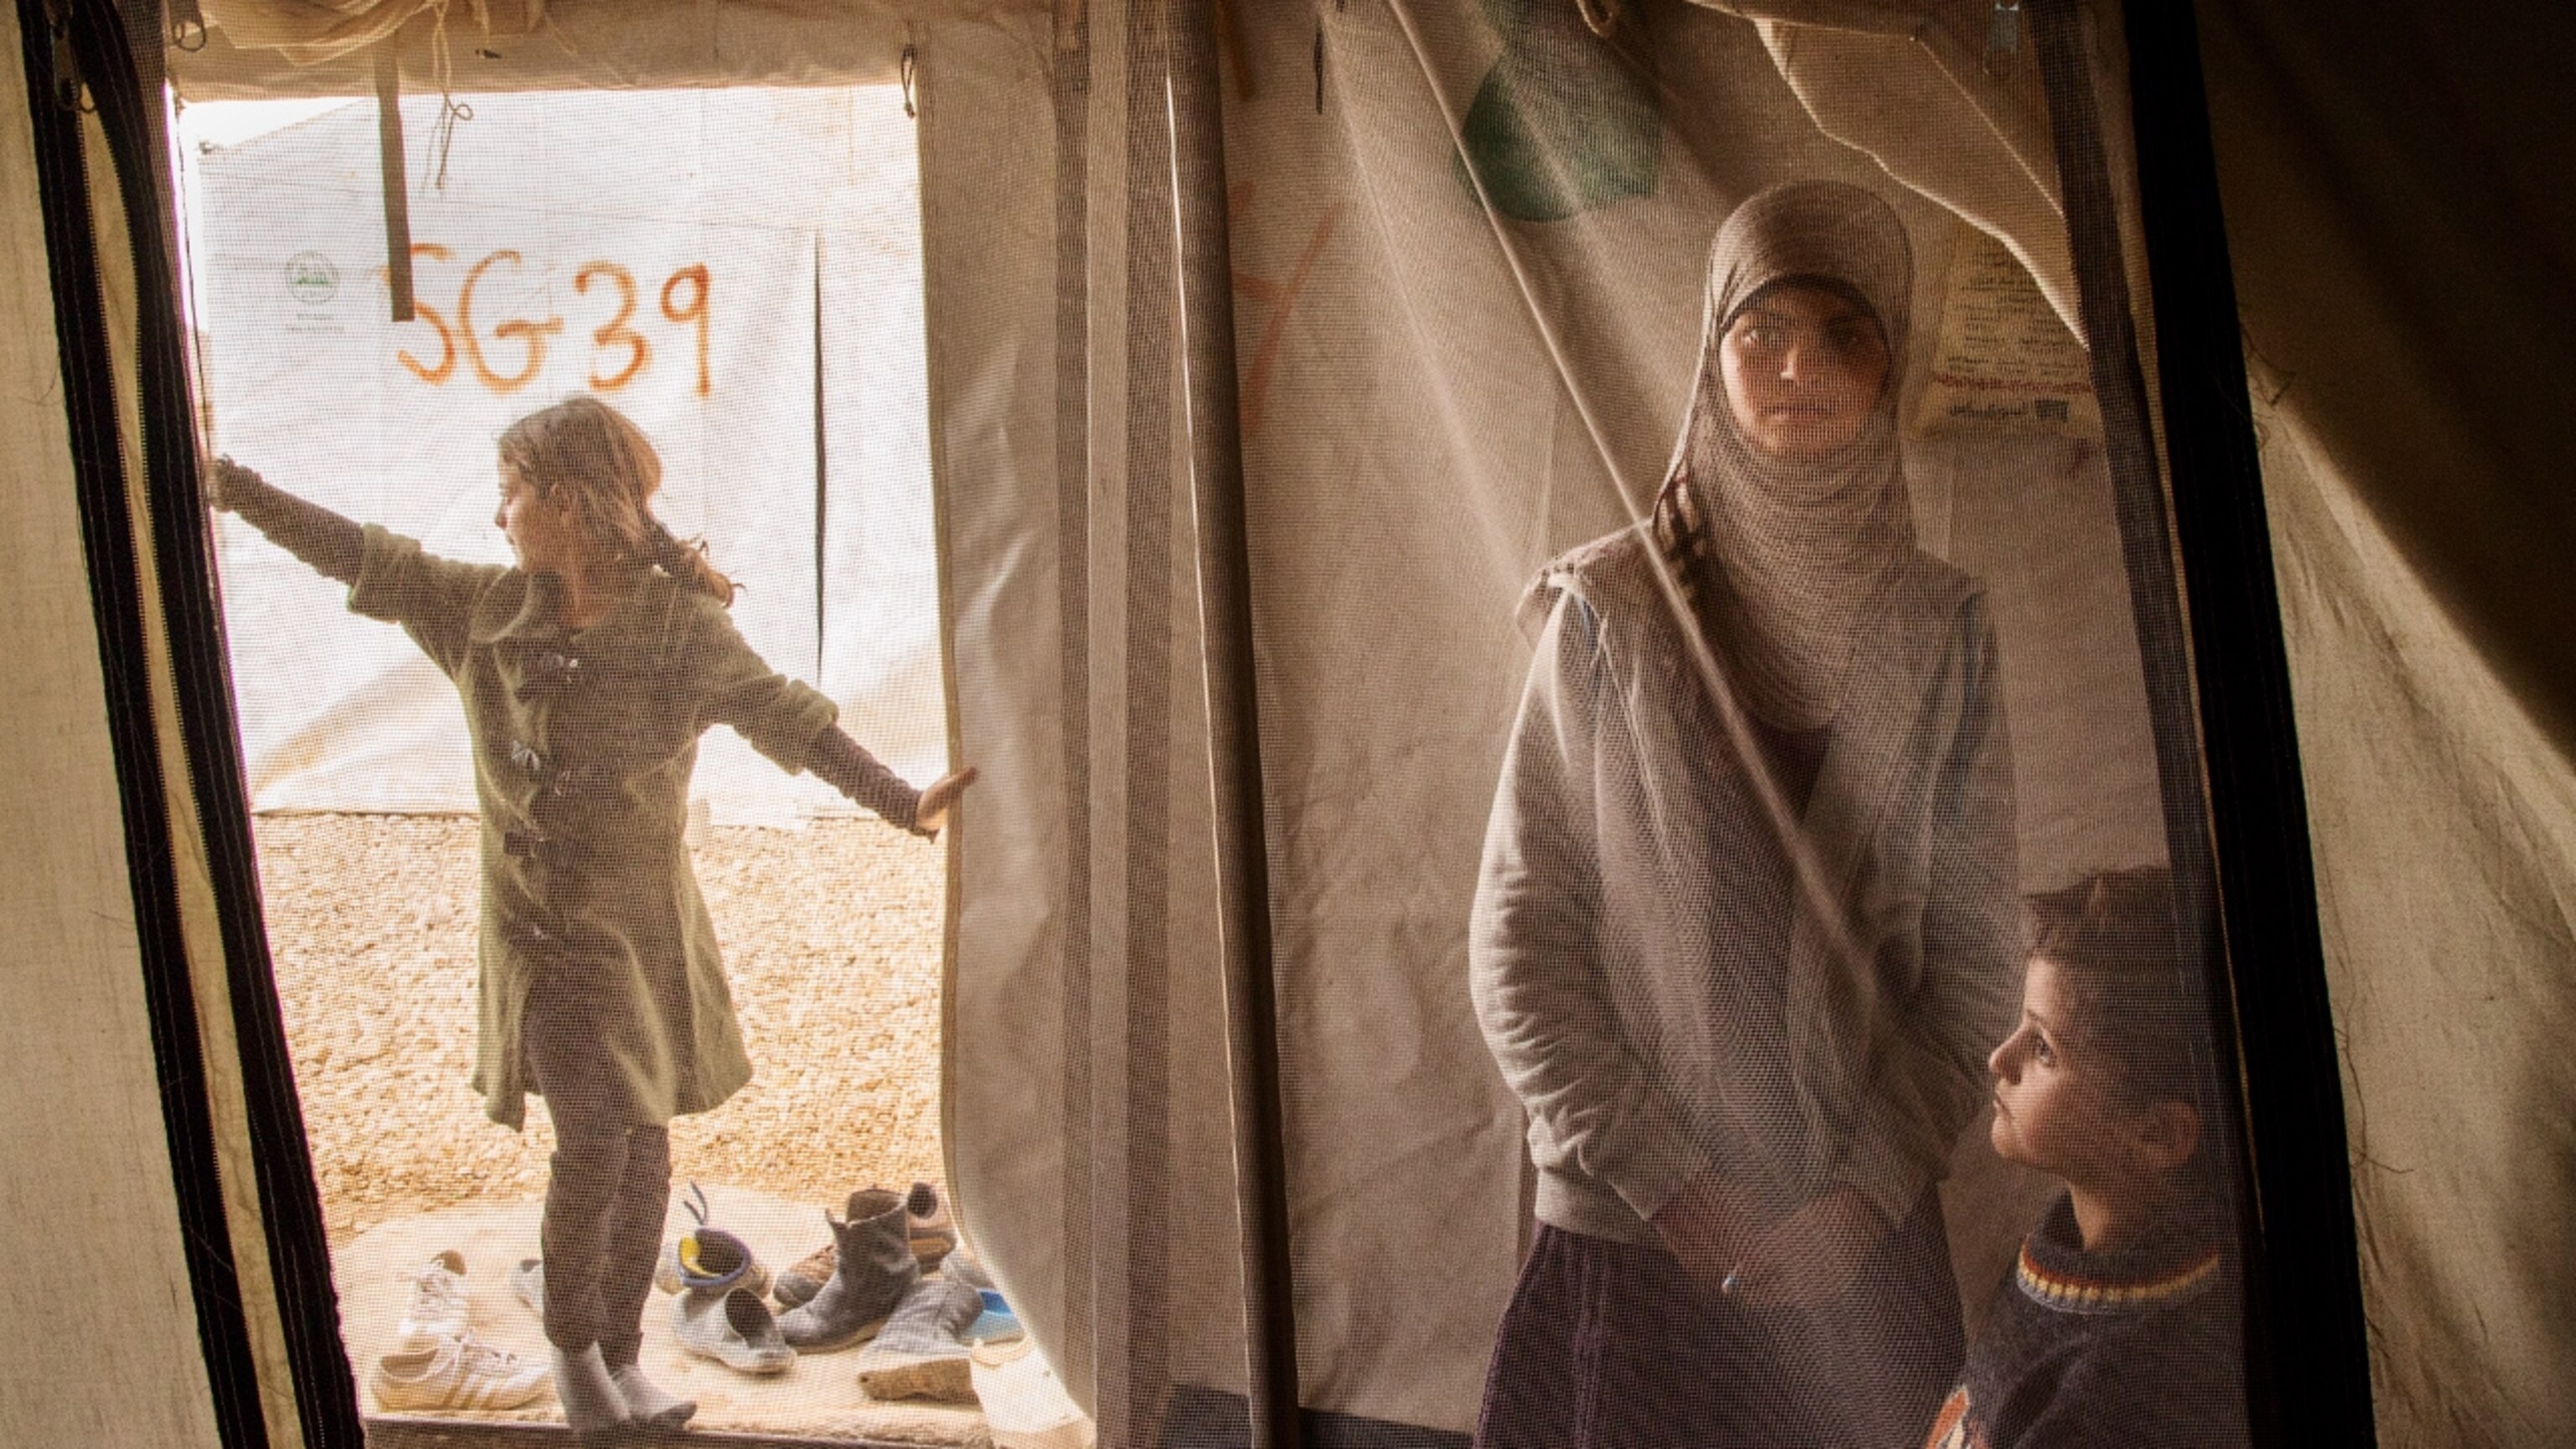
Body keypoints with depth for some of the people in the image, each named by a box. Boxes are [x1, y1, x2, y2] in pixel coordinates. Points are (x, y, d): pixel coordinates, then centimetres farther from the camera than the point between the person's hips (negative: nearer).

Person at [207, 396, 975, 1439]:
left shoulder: (680, 628, -11)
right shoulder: (488, 611, -2)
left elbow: (787, 718, -14)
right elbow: (369, 561, 4)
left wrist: (901, 803, -24)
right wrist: (238, 492, 3)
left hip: (642, 931, 0)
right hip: (539, 931, 1)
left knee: (642, 1151, 8)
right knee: (590, 1145, -9)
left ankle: (620, 1355, 25)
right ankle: (571, 1346, 12)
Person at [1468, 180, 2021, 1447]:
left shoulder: (1938, 631, 0)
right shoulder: (1611, 614, -6)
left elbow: (1975, 950, 2)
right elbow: (1517, 942, -6)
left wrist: (1866, 1196, -8)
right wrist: (1674, 1185, -10)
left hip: (1861, 1243, 2)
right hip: (1642, 1241, -2)